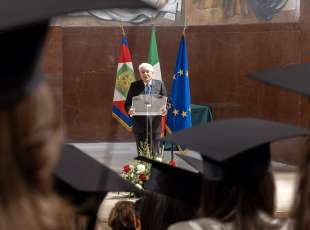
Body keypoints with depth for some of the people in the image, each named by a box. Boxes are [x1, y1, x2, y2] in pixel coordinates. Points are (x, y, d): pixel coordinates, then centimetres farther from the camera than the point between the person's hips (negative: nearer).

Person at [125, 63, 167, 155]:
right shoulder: (134, 85, 5)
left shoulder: (159, 84, 6)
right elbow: (127, 103, 3)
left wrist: (164, 109, -18)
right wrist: (129, 110, -21)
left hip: (154, 125, 0)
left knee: (154, 153, 2)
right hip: (139, 125, 0)